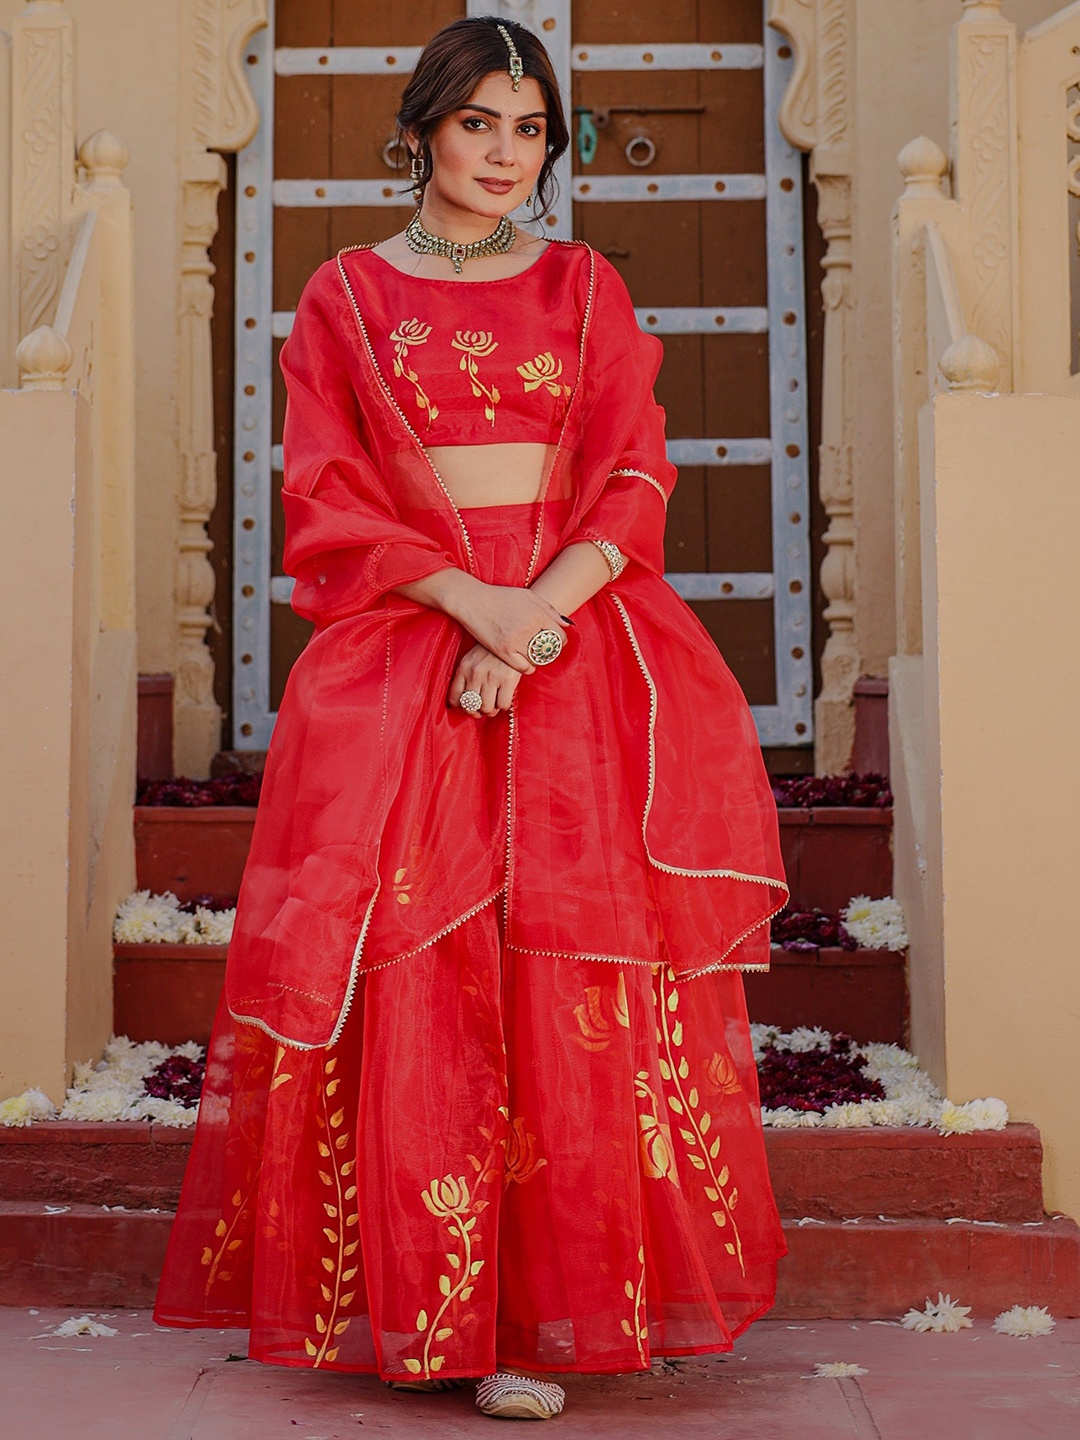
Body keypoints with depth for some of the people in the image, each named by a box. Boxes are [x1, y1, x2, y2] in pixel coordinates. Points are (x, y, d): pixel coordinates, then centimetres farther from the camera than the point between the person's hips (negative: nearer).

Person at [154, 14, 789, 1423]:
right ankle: (415, 1305, -2)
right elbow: (329, 503, 2)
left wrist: (540, 612, -12)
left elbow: (634, 484, 5)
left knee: (572, 984, -6)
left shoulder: (587, 288, 13)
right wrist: (472, 601, -13)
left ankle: (545, 1316, 0)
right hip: (400, 648, -1)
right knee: (412, 979, -8)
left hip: (580, 646, 1)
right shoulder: (346, 296, 10)